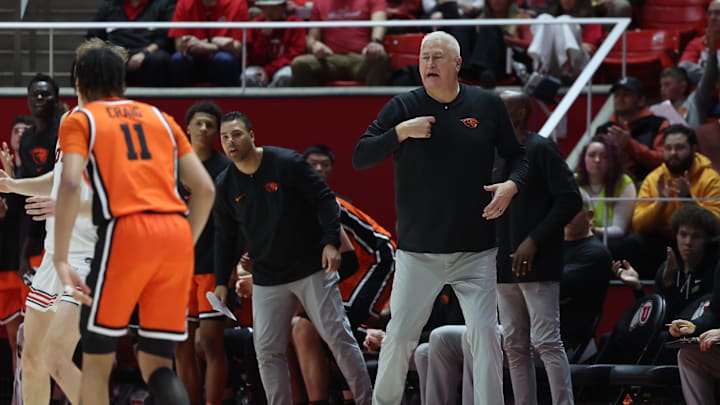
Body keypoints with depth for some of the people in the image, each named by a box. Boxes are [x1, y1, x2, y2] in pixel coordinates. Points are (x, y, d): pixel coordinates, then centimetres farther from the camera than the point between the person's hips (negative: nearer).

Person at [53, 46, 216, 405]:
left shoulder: (80, 120, 11)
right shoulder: (160, 118, 24)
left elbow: (70, 185, -7)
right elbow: (205, 189, 17)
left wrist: (60, 260, -8)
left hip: (126, 233, -4)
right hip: (177, 233, 4)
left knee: (95, 363, 12)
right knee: (156, 365, 9)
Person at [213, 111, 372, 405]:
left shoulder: (286, 163, -10)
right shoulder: (225, 185, 3)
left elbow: (324, 199, -8)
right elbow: (225, 237, 12)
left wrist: (331, 243, -17)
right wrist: (221, 282, 7)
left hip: (311, 268, -4)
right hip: (267, 279, 4)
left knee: (338, 336, -4)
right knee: (267, 350, -2)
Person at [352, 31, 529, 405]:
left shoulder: (487, 106, 2)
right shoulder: (402, 107, 0)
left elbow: (518, 156, 11)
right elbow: (359, 157, -6)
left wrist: (511, 185, -10)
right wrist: (401, 131, -20)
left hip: (475, 251, 0)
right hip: (417, 252, 0)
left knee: (485, 335, -6)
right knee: (399, 336, 0)